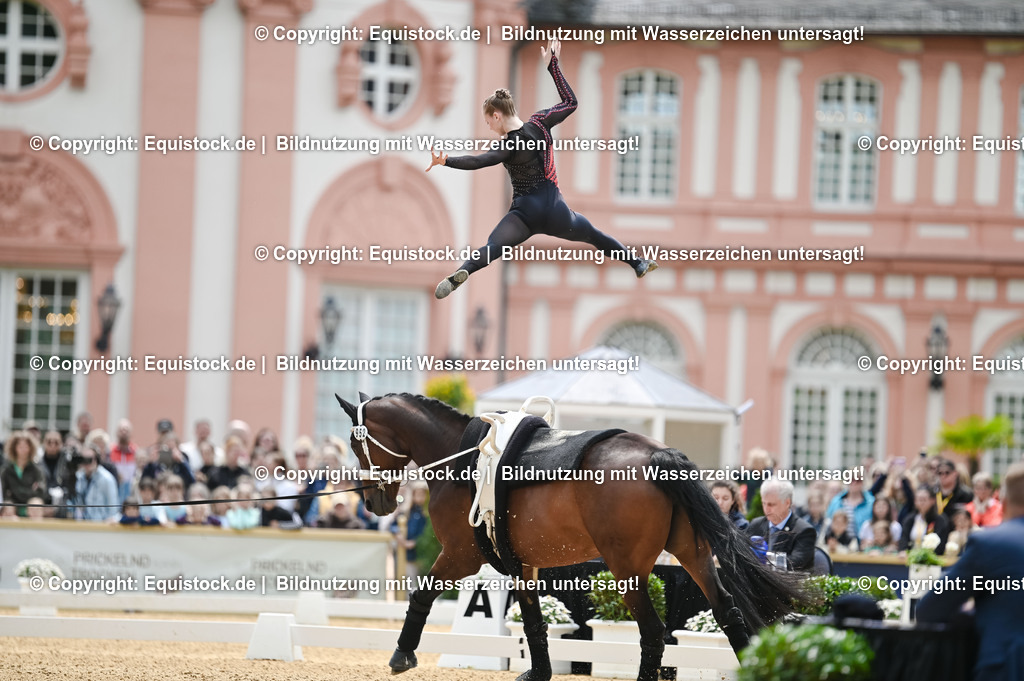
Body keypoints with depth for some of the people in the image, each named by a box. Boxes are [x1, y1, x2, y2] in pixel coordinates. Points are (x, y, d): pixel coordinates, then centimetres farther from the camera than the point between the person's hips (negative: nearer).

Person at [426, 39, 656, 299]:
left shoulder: (509, 147, -14)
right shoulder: (539, 122, -1)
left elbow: (479, 161, -30)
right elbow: (570, 102, 12)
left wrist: (445, 161, -36)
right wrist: (553, 65, 16)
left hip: (526, 214, -5)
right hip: (556, 213, 5)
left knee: (491, 249, -20)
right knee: (596, 236, 26)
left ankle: (460, 273, -47)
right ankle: (638, 264, 36)